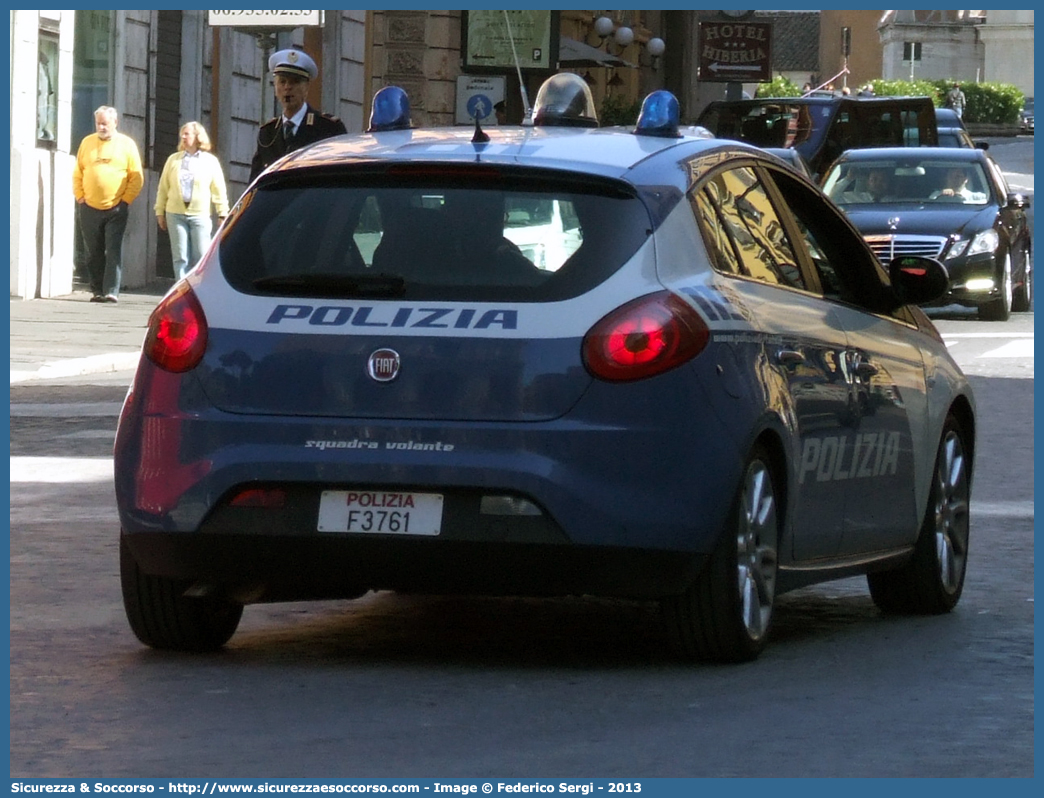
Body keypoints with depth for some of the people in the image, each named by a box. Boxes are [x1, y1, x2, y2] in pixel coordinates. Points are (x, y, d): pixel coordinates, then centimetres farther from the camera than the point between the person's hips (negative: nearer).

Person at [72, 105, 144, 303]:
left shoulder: (126, 144, 2)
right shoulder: (87, 143, 8)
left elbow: (137, 177, 2)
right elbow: (77, 173, 12)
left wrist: (126, 199, -6)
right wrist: (80, 197, 2)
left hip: (116, 209, -3)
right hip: (90, 208, 3)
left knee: (114, 251, -9)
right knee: (93, 253, 6)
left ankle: (111, 291, -12)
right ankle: (97, 290, 13)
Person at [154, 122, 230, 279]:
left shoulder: (210, 161, 6)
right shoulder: (174, 160, 11)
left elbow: (219, 190, 5)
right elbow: (163, 188, 12)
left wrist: (222, 213, 0)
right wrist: (160, 212, 8)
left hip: (200, 215, -2)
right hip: (175, 214, 2)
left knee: (202, 258, -5)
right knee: (181, 258, 1)